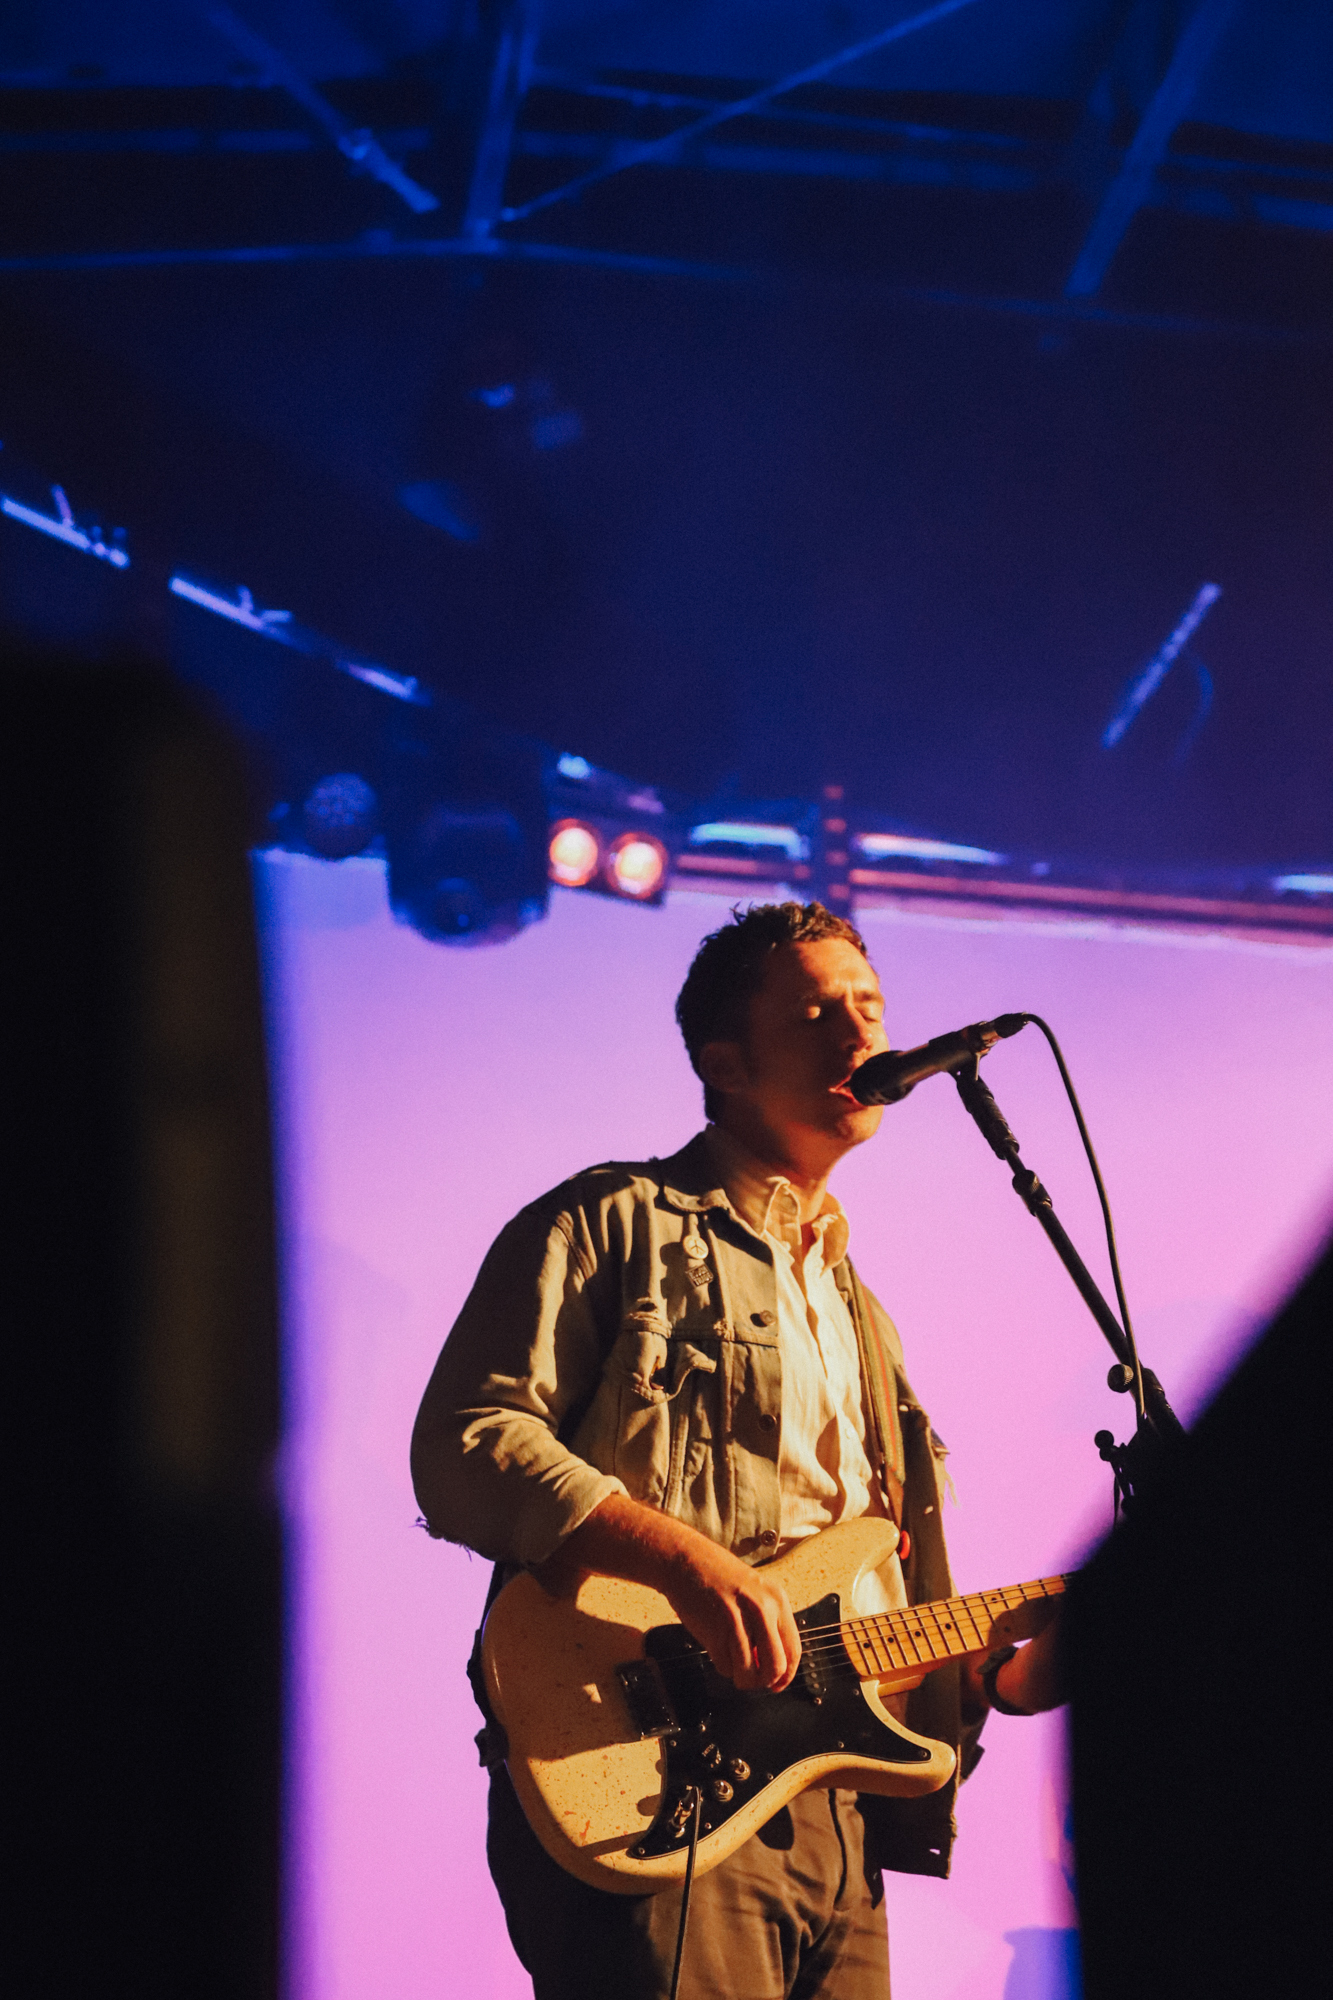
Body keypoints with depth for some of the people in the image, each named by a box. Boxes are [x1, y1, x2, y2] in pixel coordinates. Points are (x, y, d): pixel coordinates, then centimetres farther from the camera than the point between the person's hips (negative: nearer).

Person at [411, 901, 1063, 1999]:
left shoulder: (857, 1311, 26)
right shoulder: (612, 1224, 2)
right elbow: (463, 1450, -10)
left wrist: (1013, 1673, 10)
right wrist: (685, 1556, -21)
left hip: (841, 1824, 7)